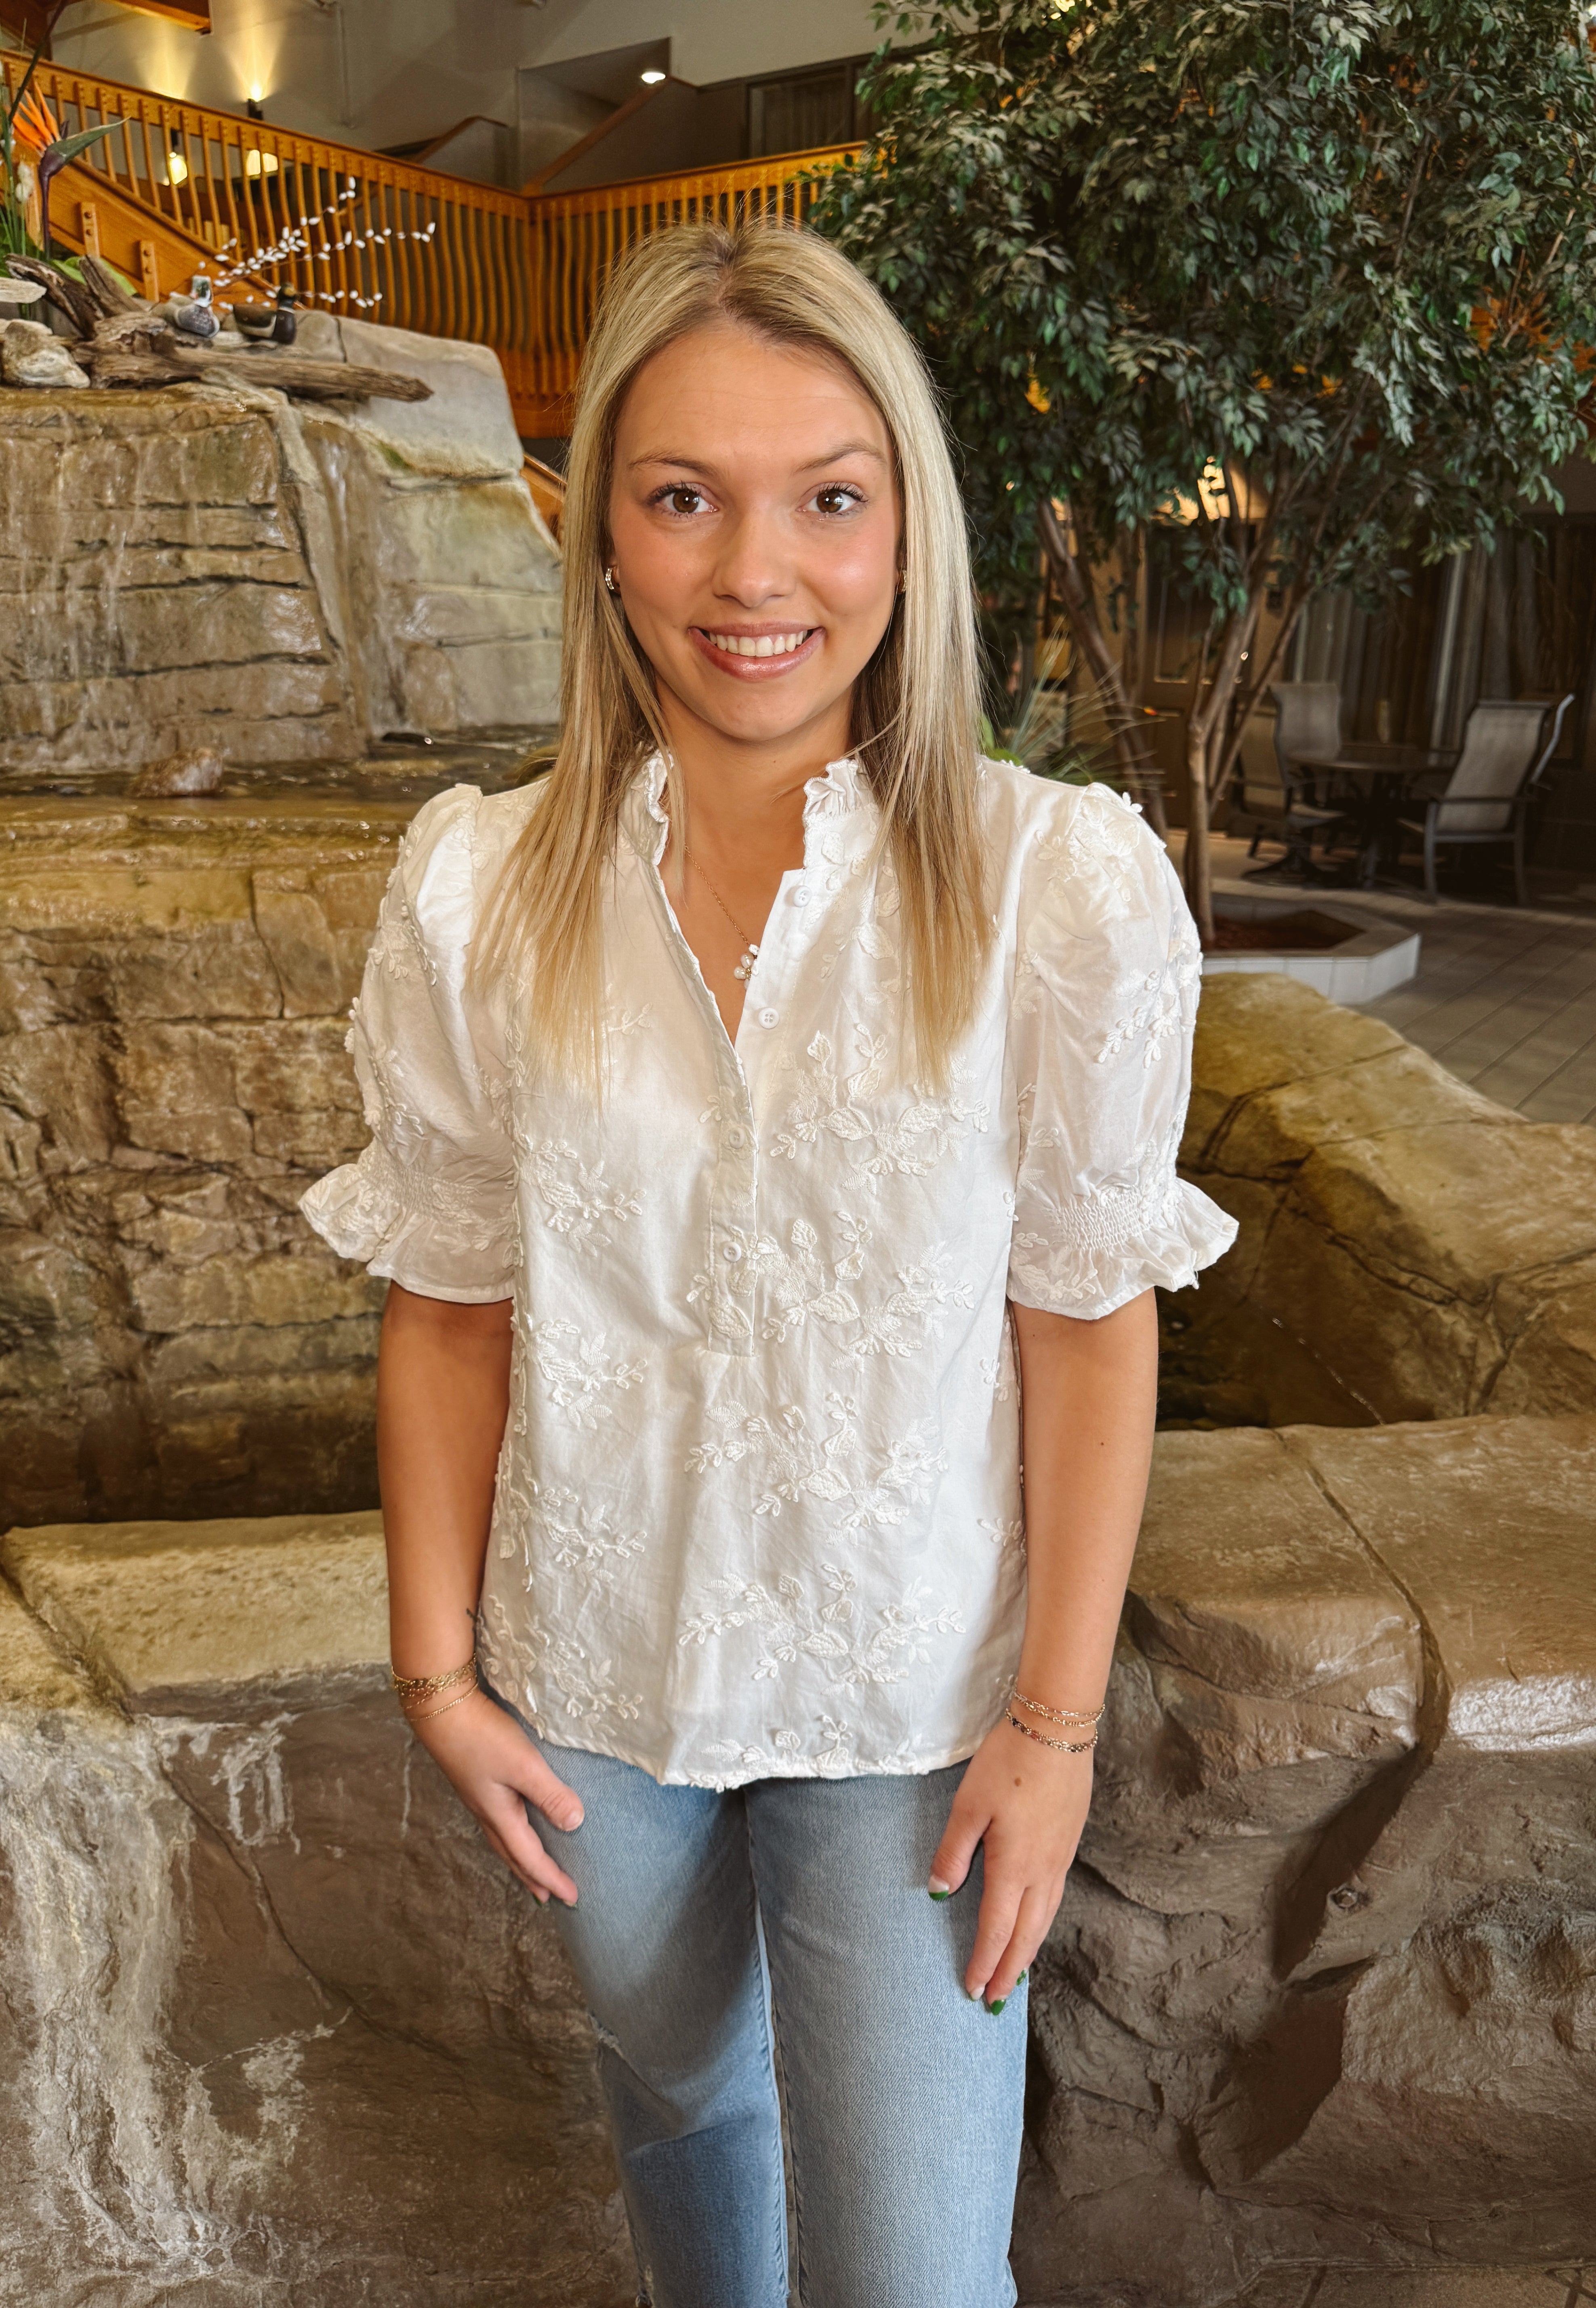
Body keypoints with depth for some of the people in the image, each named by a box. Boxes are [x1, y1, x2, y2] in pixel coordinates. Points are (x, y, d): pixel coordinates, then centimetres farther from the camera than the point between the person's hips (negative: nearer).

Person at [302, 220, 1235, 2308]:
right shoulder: (474, 894, -11)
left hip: (915, 1704, -2)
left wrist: (1056, 1723, -8)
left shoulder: (1063, 886, -16)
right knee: (677, 2101, 29)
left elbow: (1089, 1324, -10)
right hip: (595, 1688, 3)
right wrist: (437, 1665, 1)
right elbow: (448, 1306, -3)